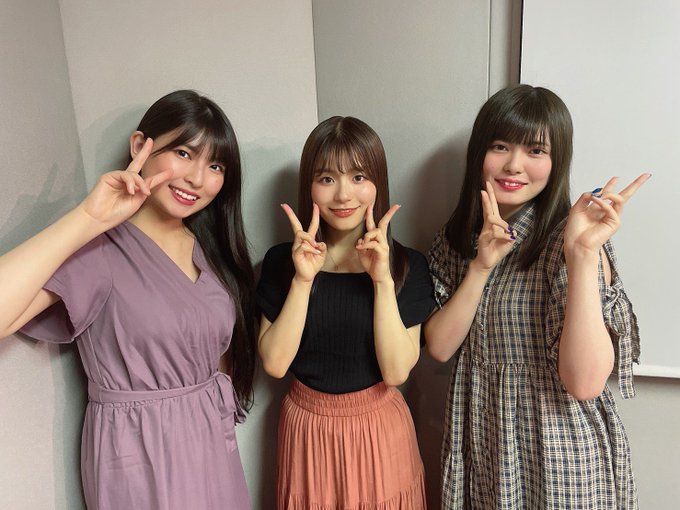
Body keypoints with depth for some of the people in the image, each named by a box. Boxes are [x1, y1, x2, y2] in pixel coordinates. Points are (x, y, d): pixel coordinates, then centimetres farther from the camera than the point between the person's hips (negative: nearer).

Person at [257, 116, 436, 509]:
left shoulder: (407, 265, -9)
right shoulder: (282, 261, -7)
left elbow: (396, 371, -15)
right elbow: (274, 363, -12)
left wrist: (383, 280, -23)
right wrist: (303, 280, -21)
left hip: (379, 428, 0)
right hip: (307, 428, 1)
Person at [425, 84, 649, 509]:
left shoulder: (565, 239, -17)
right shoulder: (458, 236, -2)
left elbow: (585, 383, -26)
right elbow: (439, 347, -9)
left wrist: (584, 254, -31)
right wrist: (481, 266, -20)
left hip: (561, 454, -4)